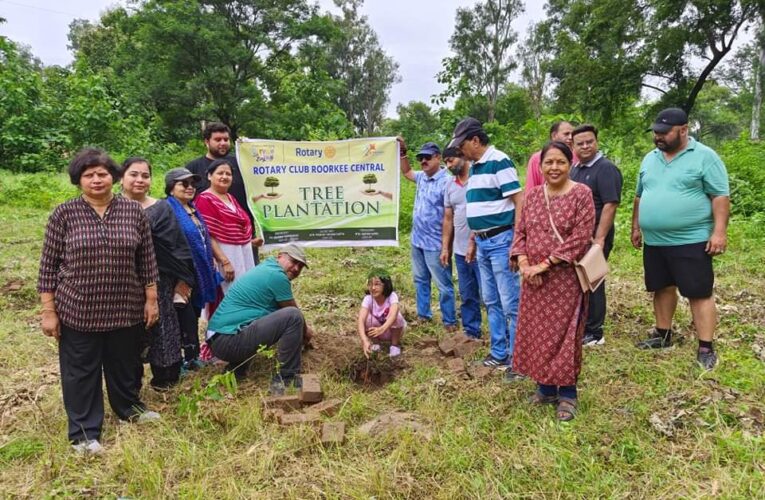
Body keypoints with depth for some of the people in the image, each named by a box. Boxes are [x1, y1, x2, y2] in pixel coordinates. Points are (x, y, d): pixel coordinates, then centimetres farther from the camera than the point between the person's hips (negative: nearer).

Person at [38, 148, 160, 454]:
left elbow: (147, 260, 5)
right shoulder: (64, 214, -4)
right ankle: (84, 433, 24)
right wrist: (48, 311, -4)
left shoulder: (133, 211, 1)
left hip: (126, 308, 2)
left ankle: (129, 409, 41)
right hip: (78, 311, -2)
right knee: (81, 372, 9)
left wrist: (151, 299, 3)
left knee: (126, 364, 17)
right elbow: (48, 265, -2)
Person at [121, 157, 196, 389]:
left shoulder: (160, 209, 3)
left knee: (159, 335, 4)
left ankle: (164, 382, 20)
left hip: (158, 287, -1)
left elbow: (178, 247, 0)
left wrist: (182, 280, -5)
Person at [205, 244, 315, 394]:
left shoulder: (266, 267, 19)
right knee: (293, 316, -19)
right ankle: (286, 378, -8)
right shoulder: (277, 275, -10)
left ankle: (235, 370, 23)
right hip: (230, 340, -10)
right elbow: (294, 312, 2)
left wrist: (302, 329, 32)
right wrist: (305, 331, 21)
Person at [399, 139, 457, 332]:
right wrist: (402, 152, 15)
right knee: (420, 280, 19)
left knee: (443, 285, 2)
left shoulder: (445, 182, -19)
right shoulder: (422, 177, 6)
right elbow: (406, 172, 30)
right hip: (417, 240, 9)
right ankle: (423, 314, 32)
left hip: (434, 244, -8)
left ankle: (449, 321, 13)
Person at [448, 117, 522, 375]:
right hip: (483, 243, 9)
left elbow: (519, 202, -17)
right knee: (491, 302, 14)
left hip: (501, 241, -9)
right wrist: (472, 241, 20)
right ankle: (499, 353, 25)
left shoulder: (499, 161, -12)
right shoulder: (475, 167, 14)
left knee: (511, 303, -2)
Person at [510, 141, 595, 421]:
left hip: (566, 278, -5)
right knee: (537, 332, 11)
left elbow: (580, 238, -14)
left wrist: (545, 264, -17)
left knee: (563, 334, 1)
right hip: (534, 279, 5)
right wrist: (524, 264, -9)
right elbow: (520, 232, 8)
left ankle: (567, 393, 16)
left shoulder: (581, 194, -7)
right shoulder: (532, 195, 8)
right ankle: (545, 387, 26)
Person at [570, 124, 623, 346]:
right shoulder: (575, 169, 14)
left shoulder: (606, 168, -12)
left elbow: (610, 205, -19)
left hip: (594, 238, -8)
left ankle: (594, 334, 11)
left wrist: (599, 239, -24)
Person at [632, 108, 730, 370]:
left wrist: (719, 231, -16)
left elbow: (720, 196, -9)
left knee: (700, 293, -1)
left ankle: (706, 348, 6)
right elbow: (640, 196, 19)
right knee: (662, 288, 16)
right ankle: (663, 334, 31)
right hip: (654, 242, 6)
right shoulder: (650, 159, 11)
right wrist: (636, 226, 18)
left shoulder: (704, 157, -7)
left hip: (691, 241, -6)